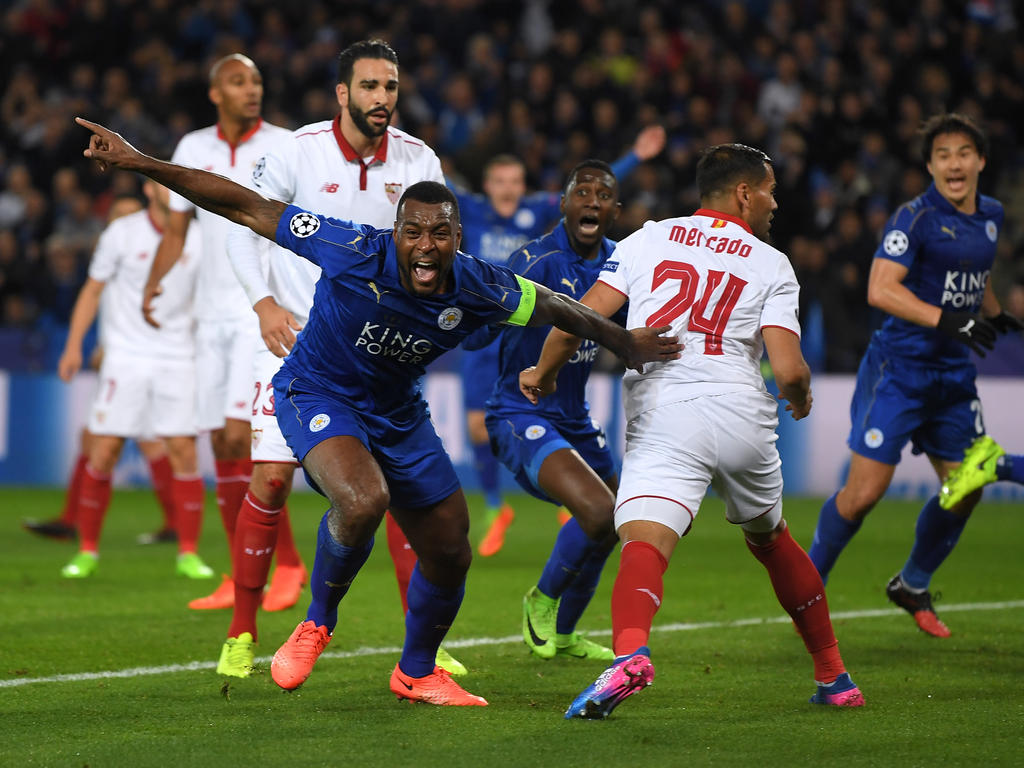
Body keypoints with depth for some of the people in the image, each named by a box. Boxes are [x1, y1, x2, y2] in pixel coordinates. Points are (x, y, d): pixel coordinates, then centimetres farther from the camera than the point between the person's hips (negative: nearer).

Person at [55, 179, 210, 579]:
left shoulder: (199, 239, 3)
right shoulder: (122, 233, -1)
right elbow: (93, 290, 5)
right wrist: (74, 344, -1)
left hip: (177, 358, 1)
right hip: (125, 356, -1)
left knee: (183, 449, -7)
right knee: (103, 451, -5)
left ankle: (189, 553, 3)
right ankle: (87, 551, 8)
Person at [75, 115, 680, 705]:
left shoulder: (477, 289, -20)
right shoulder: (355, 253, -30)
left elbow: (555, 306, 1)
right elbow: (246, 208, -28)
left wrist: (627, 344, 14)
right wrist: (138, 163, -31)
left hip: (398, 413, 5)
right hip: (318, 394, -5)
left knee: (450, 554, 9)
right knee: (363, 502, -34)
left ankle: (417, 673, 37)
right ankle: (318, 623, -5)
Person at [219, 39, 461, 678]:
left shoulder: (417, 161, -2)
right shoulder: (299, 151, -9)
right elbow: (243, 225, -1)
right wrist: (264, 301, -12)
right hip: (296, 336, -2)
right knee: (272, 478, -7)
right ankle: (242, 634, 6)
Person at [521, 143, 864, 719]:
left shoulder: (648, 239, 13)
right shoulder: (772, 265, 10)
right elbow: (789, 370, -1)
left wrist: (543, 374, 25)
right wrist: (800, 400, 23)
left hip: (662, 417, -2)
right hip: (743, 416, 2)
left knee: (645, 543, -18)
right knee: (772, 540, 25)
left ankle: (630, 651, -49)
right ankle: (835, 677, 35)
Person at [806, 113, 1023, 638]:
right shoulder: (916, 217, -13)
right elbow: (880, 289, -24)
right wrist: (947, 321, -31)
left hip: (955, 374, 7)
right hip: (901, 366, -7)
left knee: (966, 489, 8)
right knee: (864, 491, -9)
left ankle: (912, 586, 30)